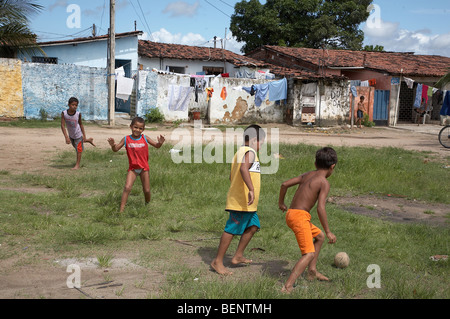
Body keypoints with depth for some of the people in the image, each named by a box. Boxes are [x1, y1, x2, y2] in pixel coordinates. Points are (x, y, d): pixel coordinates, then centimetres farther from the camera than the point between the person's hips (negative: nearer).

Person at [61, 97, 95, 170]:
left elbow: (80, 124, -7)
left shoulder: (78, 114, -23)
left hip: (78, 134, -3)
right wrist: (66, 137, -30)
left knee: (79, 149, 2)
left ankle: (77, 165, 16)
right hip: (71, 135, 3)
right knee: (76, 147, 26)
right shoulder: (64, 114, -25)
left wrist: (84, 135, -4)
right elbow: (63, 126, -24)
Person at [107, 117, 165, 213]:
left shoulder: (145, 138, -4)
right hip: (132, 168, -1)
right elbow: (116, 149, -2)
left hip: (144, 168, 1)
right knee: (127, 187, -15)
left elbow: (156, 146, -1)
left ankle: (147, 205, 33)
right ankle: (121, 209, -11)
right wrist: (112, 145, -25)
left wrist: (160, 143, -24)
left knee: (147, 190, 6)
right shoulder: (126, 139, -6)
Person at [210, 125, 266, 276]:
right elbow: (243, 169, -32)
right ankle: (218, 261, 2)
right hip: (241, 202, -10)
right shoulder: (250, 152, -13)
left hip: (246, 203, 10)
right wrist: (251, 189, -39)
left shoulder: (240, 152, 18)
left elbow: (231, 176, 26)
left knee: (253, 226, 16)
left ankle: (238, 256, 22)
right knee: (232, 229, -5)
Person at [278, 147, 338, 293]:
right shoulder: (324, 183, -8)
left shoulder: (307, 175, 14)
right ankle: (287, 287, -24)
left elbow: (284, 184, 13)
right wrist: (328, 232, -12)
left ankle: (312, 271, 30)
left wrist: (281, 202, 29)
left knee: (319, 236, 27)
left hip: (291, 214, 9)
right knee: (309, 253, -13)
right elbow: (320, 208, -17)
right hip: (300, 216, -9)